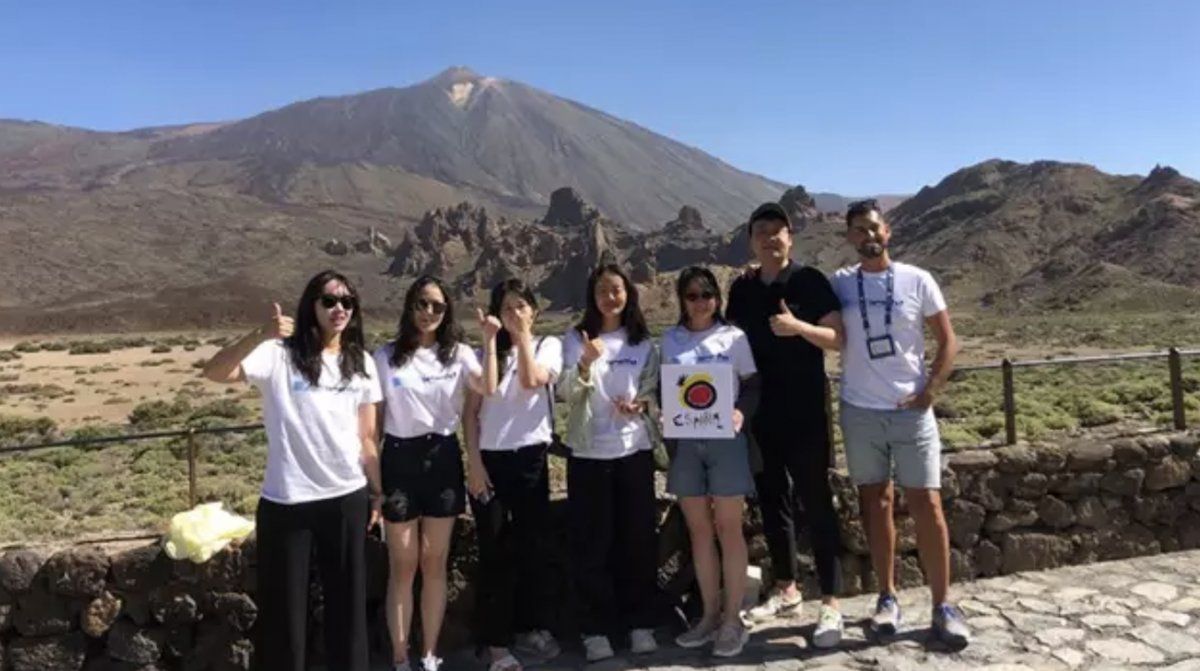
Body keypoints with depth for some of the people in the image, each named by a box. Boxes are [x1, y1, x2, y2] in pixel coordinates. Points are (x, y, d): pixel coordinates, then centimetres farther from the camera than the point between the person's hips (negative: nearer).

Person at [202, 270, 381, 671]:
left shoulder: (361, 364, 6)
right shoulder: (279, 356, -7)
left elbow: (367, 439, 10)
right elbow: (214, 373, -24)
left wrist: (378, 494, 10)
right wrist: (261, 335, -37)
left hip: (348, 499, 4)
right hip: (287, 502, -3)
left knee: (348, 601, 15)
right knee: (284, 606, 8)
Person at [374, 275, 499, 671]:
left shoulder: (458, 354, 3)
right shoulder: (386, 356, 1)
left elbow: (489, 389, -15)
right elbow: (373, 414, 3)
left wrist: (490, 341, -20)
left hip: (443, 458, 1)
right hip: (400, 459, -1)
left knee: (435, 563, 8)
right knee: (403, 566, 4)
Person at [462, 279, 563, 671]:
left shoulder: (548, 345, 5)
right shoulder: (488, 351, 7)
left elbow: (533, 381, -17)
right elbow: (471, 411, 2)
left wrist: (523, 336, -11)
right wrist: (473, 461, -7)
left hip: (531, 458, 0)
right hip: (490, 459, 0)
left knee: (534, 545, 7)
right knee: (495, 552, 2)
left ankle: (532, 627, 25)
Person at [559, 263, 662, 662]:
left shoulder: (644, 343, 8)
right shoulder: (575, 340, 2)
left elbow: (654, 393, 8)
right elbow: (568, 393, -9)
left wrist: (640, 406, -13)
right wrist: (585, 364, -27)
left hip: (635, 449, 2)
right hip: (588, 452, -1)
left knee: (637, 537, 6)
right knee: (592, 542, 2)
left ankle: (640, 623, 19)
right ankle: (596, 629, 11)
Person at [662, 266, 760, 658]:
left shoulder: (733, 336, 2)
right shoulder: (670, 340, 9)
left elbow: (752, 386, 1)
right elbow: (664, 388, 13)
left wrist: (741, 412, -18)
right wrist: (665, 413, -7)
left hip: (725, 438, -3)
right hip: (685, 442, 3)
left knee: (728, 529, 0)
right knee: (699, 531, 8)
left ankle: (732, 619, 9)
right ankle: (710, 615, 20)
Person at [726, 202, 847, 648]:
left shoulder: (810, 281, -5)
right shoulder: (742, 289, 9)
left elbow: (838, 339, -9)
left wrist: (798, 327, -26)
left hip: (805, 413, -5)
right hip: (761, 414, 5)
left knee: (816, 503, -2)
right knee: (772, 501, 13)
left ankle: (830, 605, 5)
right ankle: (786, 589, 28)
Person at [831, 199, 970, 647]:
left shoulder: (917, 281, -1)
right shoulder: (838, 284, 1)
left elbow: (947, 341, 2)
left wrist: (930, 391, -7)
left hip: (911, 411, -1)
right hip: (860, 412, 1)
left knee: (926, 504, -1)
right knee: (876, 503, 9)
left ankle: (942, 606, 9)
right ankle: (887, 597, 20)